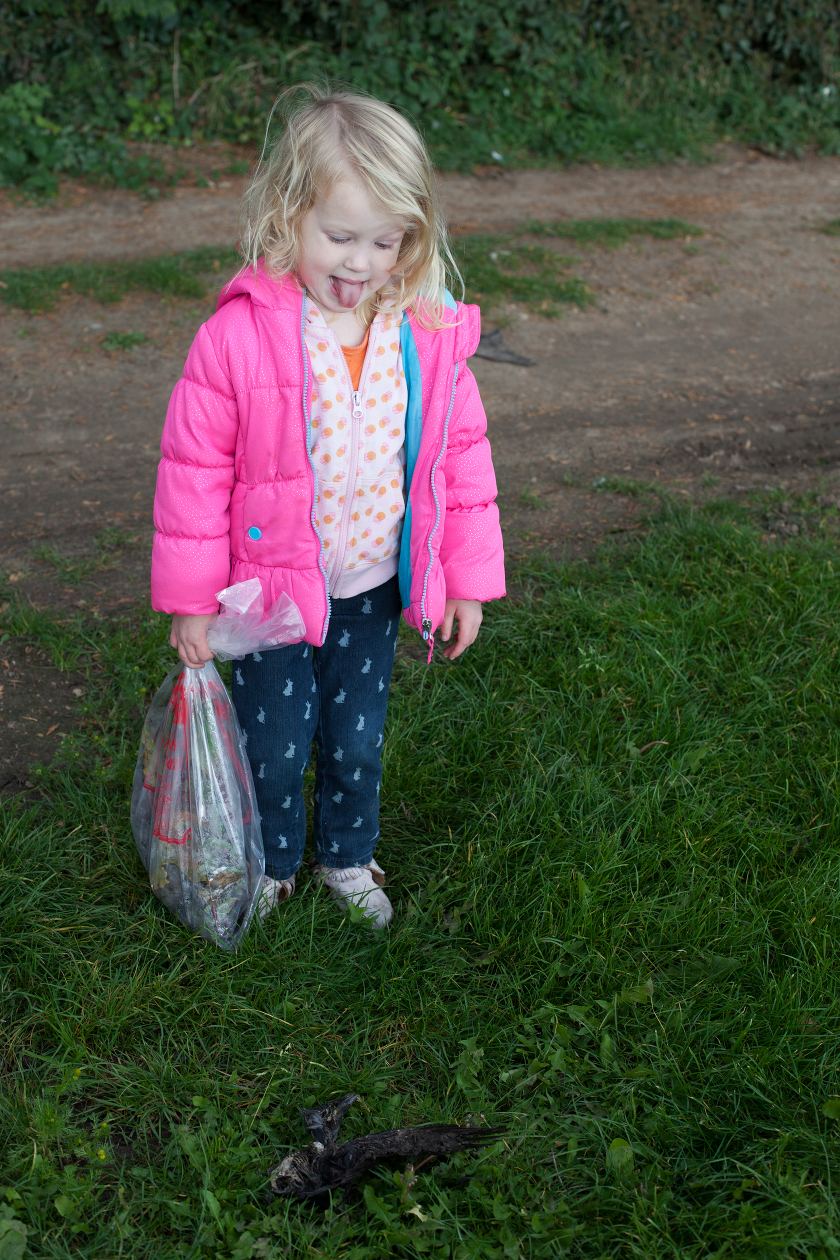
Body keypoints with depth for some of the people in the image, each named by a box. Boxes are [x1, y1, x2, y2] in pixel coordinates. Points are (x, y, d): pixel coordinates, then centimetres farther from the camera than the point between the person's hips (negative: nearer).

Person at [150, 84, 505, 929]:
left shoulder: (429, 334, -9)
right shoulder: (241, 334, -19)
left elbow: (462, 451, 2)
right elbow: (194, 468, -12)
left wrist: (469, 576, 2)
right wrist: (190, 598, -8)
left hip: (373, 590, 3)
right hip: (270, 589, -2)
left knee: (357, 742, 18)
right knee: (273, 748, 12)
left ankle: (348, 859, 45)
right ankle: (270, 867, 40)